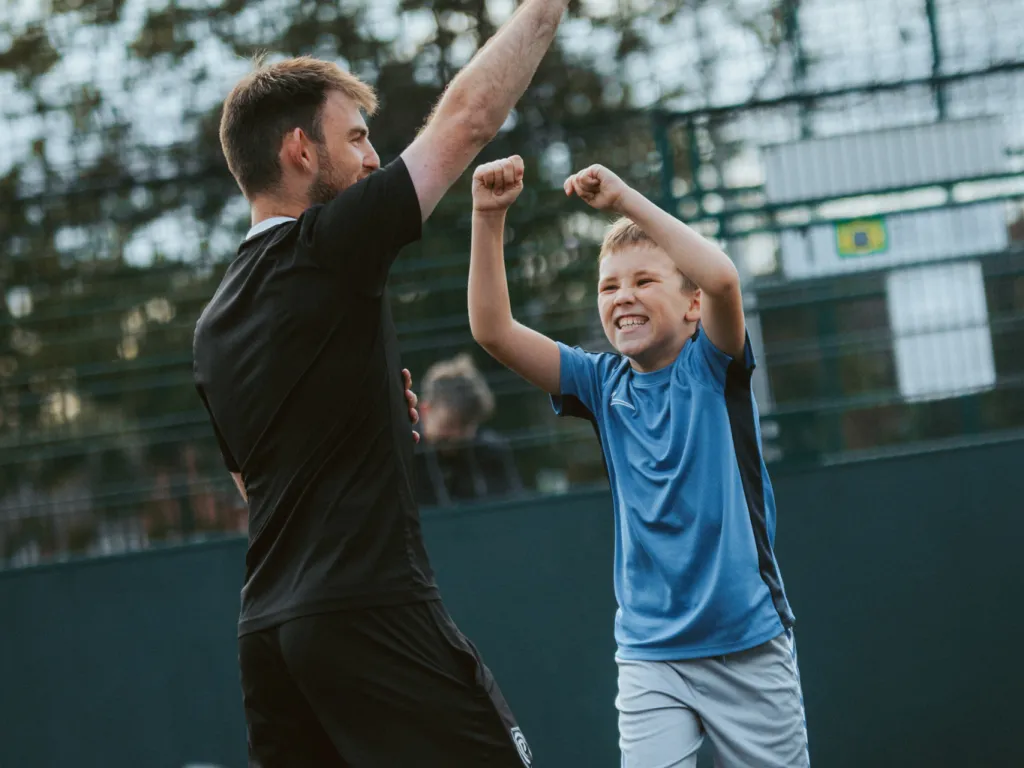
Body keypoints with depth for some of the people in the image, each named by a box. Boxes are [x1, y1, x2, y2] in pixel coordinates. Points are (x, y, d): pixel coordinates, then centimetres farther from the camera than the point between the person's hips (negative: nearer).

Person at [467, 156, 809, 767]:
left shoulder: (712, 366, -4)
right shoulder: (602, 384, 5)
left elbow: (721, 278, -25)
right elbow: (493, 330, -5)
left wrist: (624, 199, -26)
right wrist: (490, 218, -15)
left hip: (750, 648, -2)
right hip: (650, 655, 2)